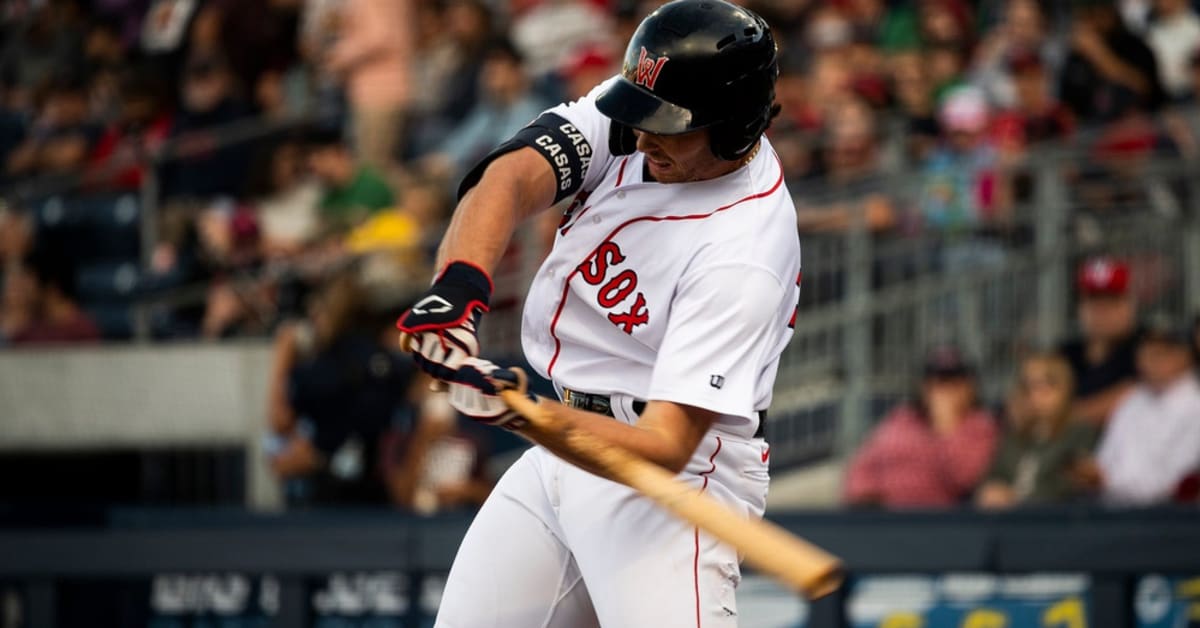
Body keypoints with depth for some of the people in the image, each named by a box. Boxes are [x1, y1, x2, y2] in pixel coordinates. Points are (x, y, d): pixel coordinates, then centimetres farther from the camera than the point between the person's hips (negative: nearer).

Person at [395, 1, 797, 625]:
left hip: (678, 473, -8)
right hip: (567, 437, 8)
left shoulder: (744, 253, -26)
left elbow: (665, 448, -31)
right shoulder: (633, 115, -6)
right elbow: (511, 177, -21)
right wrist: (461, 285, -41)